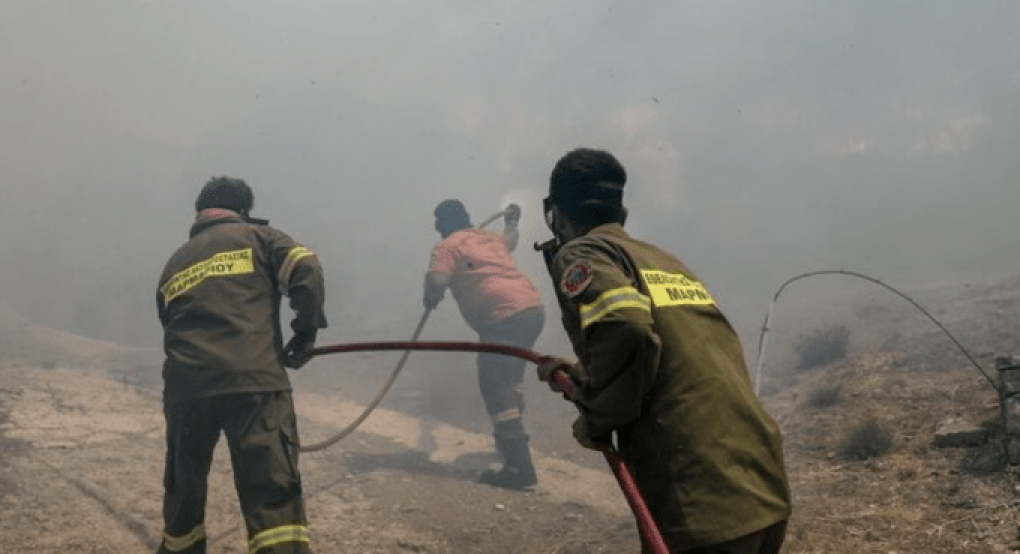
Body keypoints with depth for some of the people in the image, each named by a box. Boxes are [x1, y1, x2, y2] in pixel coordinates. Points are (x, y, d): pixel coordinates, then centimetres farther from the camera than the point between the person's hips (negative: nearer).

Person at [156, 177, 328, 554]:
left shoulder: (174, 264, 28)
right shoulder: (257, 236, 15)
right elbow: (305, 269, -2)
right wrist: (307, 329, 5)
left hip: (185, 387, 4)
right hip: (253, 381, -4)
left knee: (183, 490, 23)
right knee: (273, 494, -10)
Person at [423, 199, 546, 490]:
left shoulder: (446, 247, 3)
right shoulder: (491, 237, 25)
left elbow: (436, 281, -14)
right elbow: (510, 237, 48)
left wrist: (431, 297, 8)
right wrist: (512, 220, 69)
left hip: (505, 318, -8)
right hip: (534, 306, 8)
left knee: (494, 386, -6)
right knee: (511, 378, 27)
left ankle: (519, 468, -11)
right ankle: (512, 440, 41)